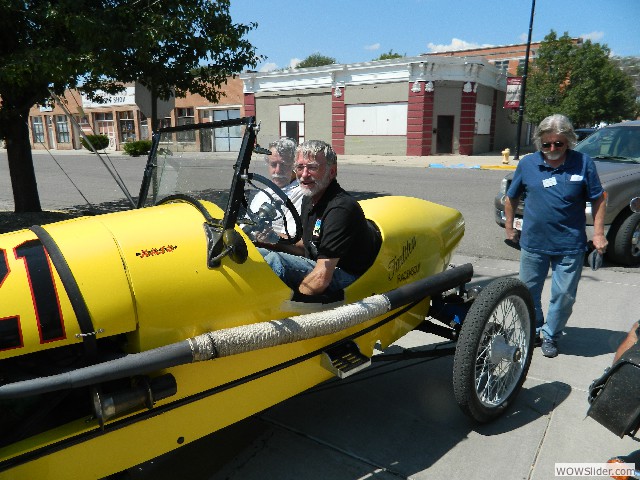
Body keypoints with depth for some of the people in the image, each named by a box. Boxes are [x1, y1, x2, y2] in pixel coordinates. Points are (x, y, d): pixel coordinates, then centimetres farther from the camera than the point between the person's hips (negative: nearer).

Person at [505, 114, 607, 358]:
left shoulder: (583, 163, -3)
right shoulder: (527, 163, -1)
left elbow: (598, 199, 3)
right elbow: (511, 197, 10)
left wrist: (598, 233, -3)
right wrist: (509, 227, 13)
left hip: (570, 247, -1)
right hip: (533, 244, 1)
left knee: (564, 296, 7)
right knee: (528, 291, 14)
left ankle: (550, 335, 29)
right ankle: (533, 331, 36)